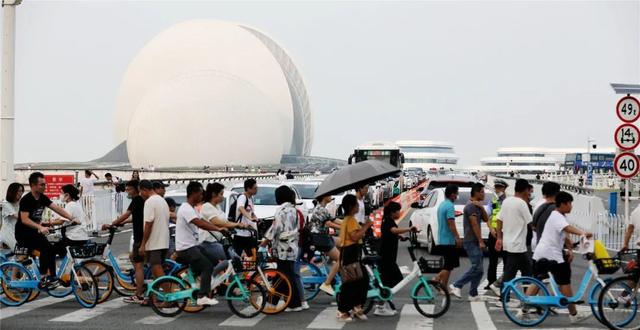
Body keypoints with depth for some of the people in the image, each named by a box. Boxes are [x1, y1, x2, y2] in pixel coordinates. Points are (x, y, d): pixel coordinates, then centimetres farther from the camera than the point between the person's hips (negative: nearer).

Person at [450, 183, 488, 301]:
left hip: (475, 242, 10)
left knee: (478, 269, 7)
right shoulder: (471, 206, -13)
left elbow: (486, 219, 13)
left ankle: (473, 294, 8)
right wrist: (481, 241, -19)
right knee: (477, 267, -14)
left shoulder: (477, 206, 18)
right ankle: (456, 286, -9)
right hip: (471, 242, -10)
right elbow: (474, 225, -18)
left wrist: (482, 207, -2)